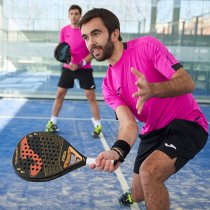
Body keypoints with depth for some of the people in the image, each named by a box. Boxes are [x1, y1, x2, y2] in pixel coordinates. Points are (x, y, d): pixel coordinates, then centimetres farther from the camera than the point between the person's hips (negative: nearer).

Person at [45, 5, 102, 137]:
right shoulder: (64, 31, 2)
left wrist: (80, 64, -18)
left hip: (84, 68, -3)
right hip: (68, 67, 3)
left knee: (91, 96, -3)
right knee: (60, 94, 4)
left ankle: (98, 125, 7)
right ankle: (53, 122, 16)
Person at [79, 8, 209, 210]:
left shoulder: (147, 45, -14)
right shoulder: (108, 85, 0)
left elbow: (188, 83, -22)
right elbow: (128, 124, -14)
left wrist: (153, 90, -42)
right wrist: (117, 151, -36)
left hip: (186, 124, -5)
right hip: (152, 132, 6)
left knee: (149, 171, -31)